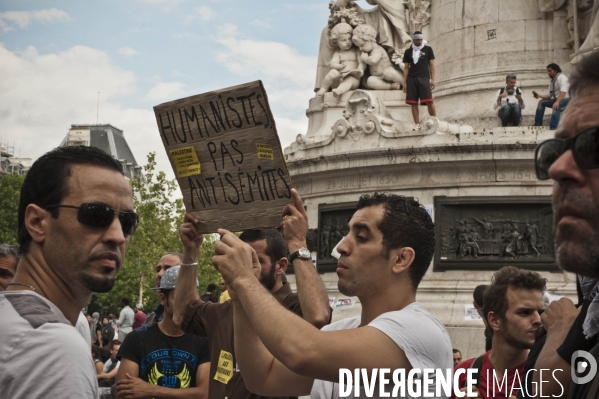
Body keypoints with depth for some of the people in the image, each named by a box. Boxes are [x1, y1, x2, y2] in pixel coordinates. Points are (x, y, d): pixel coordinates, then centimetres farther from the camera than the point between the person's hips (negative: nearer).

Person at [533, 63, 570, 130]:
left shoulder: (561, 77, -10)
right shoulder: (552, 82, 17)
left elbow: (563, 91, -26)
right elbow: (548, 96, 16)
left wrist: (557, 102, -40)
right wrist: (539, 96, -4)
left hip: (566, 99, -9)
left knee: (556, 107, -38)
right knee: (541, 102, 7)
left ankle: (553, 128, -45)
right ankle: (538, 124, 4)